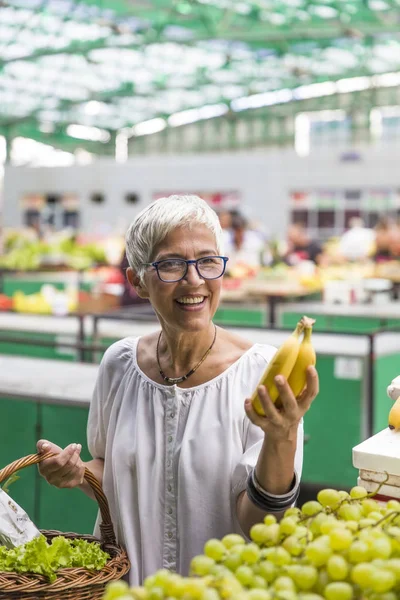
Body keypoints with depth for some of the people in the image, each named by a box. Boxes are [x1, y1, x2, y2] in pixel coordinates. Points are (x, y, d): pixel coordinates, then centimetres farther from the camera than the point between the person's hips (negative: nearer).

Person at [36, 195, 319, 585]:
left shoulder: (262, 372, -12)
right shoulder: (118, 364, -1)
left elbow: (257, 527, -13)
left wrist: (282, 439, -27)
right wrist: (80, 474, -5)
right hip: (124, 582, 3)